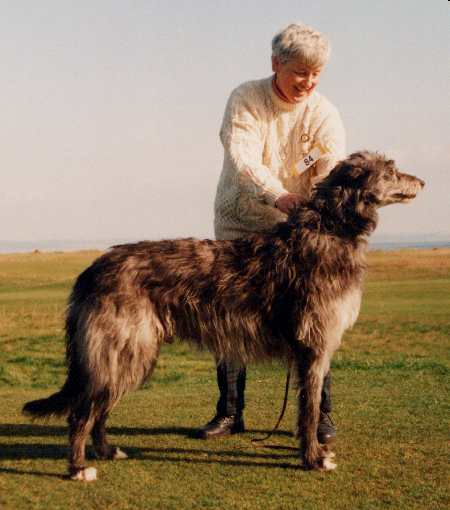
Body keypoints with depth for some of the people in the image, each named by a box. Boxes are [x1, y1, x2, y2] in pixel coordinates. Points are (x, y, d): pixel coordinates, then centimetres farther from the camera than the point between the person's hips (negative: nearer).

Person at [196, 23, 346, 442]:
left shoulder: (324, 115, -8)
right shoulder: (244, 100, -11)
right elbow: (242, 159, -27)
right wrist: (277, 195, -44)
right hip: (238, 226, 0)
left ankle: (320, 413, 8)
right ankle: (229, 413, 15)